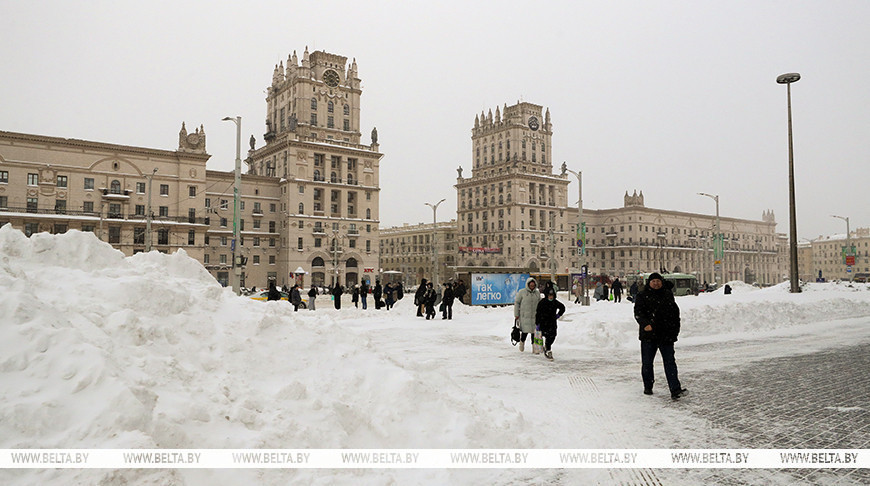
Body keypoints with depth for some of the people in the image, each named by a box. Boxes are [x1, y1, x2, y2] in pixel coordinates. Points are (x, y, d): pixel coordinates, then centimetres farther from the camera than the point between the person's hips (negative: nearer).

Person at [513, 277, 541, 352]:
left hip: (534, 315, 3)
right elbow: (516, 303, 1)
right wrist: (516, 315, -1)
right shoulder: (521, 292, -2)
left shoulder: (537, 293, 10)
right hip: (524, 315, -3)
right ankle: (522, 341, 23)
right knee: (525, 330, -6)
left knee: (534, 331, 1)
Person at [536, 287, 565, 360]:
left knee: (552, 336, 1)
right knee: (548, 336, -13)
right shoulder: (542, 302, -11)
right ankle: (548, 351, -3)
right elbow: (537, 313, -9)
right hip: (543, 322, -4)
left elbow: (562, 308, 21)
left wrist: (558, 315, 10)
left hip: (552, 322, 4)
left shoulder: (555, 302, 1)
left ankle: (546, 347, 26)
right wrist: (537, 324, -10)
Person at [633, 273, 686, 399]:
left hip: (666, 334, 2)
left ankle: (675, 390, -7)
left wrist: (675, 328, 19)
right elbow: (638, 313, -9)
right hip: (648, 334, -2)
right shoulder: (643, 296, 0)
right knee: (647, 362, 7)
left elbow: (675, 312, 23)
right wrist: (645, 324, -26)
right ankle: (648, 387, 23)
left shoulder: (668, 295, 12)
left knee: (670, 361, -4)